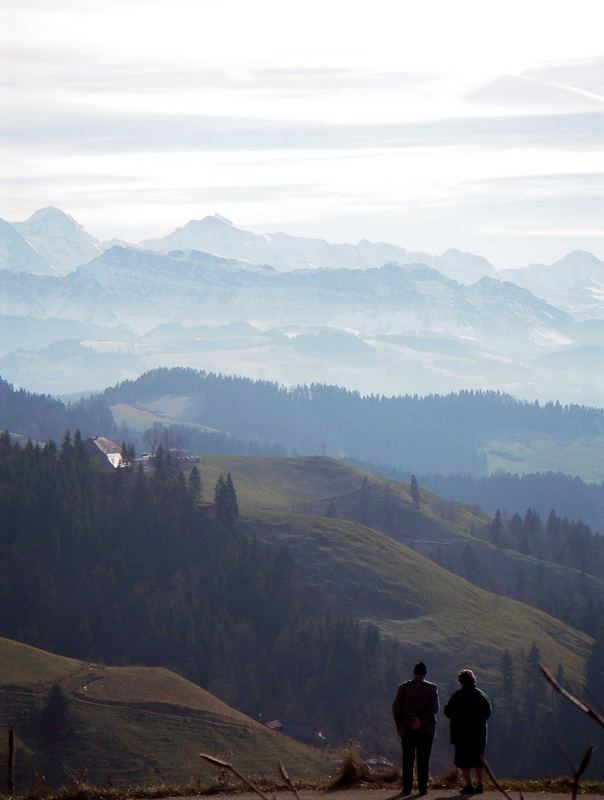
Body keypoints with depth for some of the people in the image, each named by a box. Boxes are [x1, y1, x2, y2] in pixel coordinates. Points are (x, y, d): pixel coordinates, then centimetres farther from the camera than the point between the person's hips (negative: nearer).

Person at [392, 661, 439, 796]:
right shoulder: (432, 688, -1)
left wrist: (399, 726, -1)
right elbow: (434, 707, -12)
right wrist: (421, 721, -14)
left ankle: (407, 788, 1)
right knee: (423, 760, 2)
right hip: (426, 729, -1)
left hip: (407, 729, 1)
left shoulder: (404, 687, 1)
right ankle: (423, 787, -1)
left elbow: (396, 707, -5)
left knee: (408, 760, 4)